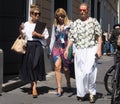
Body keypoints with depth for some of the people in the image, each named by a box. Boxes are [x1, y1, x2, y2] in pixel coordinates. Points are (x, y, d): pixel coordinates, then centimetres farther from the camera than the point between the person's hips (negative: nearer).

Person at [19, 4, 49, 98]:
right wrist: (20, 30, -7)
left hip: (38, 46, -2)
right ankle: (32, 85, 22)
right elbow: (22, 35, 11)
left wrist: (38, 35, -10)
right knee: (29, 66, 4)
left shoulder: (42, 24, 5)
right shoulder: (26, 24, 8)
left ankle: (34, 87, -10)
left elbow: (46, 36, 5)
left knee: (36, 65, -11)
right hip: (28, 45, 2)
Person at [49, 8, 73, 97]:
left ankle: (68, 82, 34)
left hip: (66, 47, -3)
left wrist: (74, 50, -7)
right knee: (57, 66, -11)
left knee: (66, 68, 5)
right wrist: (50, 50, 17)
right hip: (57, 47, 3)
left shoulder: (70, 24, 0)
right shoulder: (55, 25, 13)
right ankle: (59, 88, -9)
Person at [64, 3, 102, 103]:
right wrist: (67, 49, -1)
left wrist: (99, 49, -7)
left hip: (91, 50, -3)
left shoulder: (93, 21, 5)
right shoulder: (76, 23, 12)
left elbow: (99, 36, 3)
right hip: (79, 50, 3)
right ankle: (81, 94, 14)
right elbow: (71, 37, 10)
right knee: (79, 73, 2)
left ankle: (92, 93, 1)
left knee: (89, 71, -16)